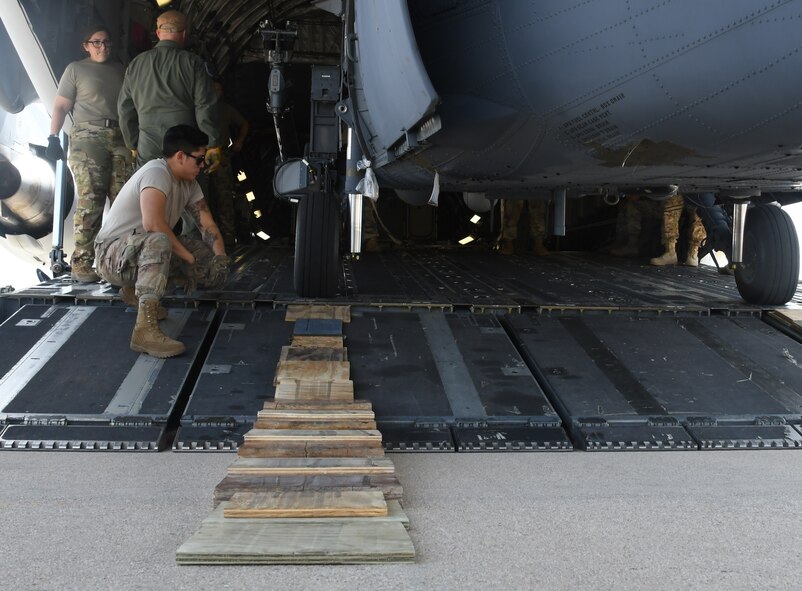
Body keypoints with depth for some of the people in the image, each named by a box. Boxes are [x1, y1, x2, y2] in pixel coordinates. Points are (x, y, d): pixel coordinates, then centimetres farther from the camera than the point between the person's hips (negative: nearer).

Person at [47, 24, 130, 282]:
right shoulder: (76, 69, 12)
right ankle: (81, 263, -12)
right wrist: (53, 137, -7)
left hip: (120, 138, 4)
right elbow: (60, 107, 6)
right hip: (88, 137, -4)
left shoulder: (120, 69, 23)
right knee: (90, 200, -12)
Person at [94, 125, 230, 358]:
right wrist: (189, 258, -29)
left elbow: (206, 223, 4)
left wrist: (220, 257, -14)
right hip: (113, 253, -9)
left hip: (147, 250, 9)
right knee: (158, 241, -39)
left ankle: (139, 288, 13)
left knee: (209, 256, -3)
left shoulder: (188, 182, 6)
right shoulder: (156, 172, -21)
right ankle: (145, 330, -47)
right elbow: (152, 223, -36)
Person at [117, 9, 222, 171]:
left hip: (147, 151, 3)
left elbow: (125, 109, 15)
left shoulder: (136, 64, 11)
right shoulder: (193, 62, -1)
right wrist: (213, 146, -2)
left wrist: (134, 145, 23)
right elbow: (205, 108, -6)